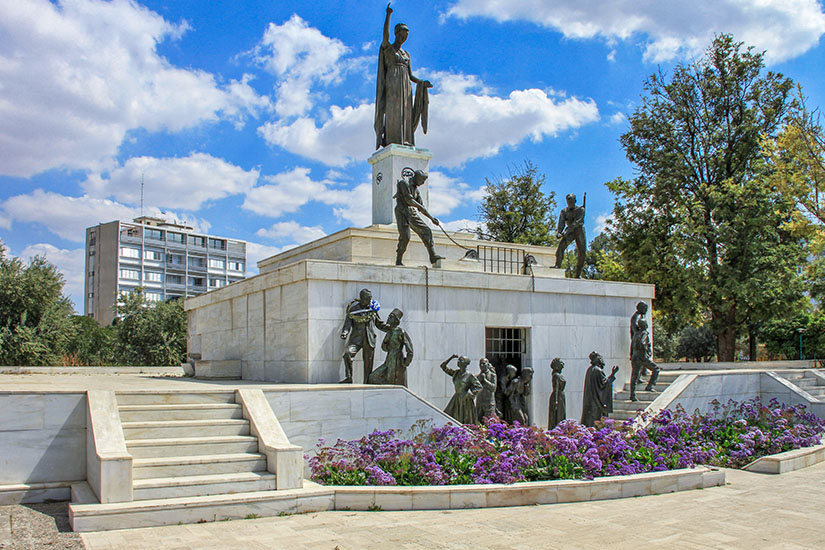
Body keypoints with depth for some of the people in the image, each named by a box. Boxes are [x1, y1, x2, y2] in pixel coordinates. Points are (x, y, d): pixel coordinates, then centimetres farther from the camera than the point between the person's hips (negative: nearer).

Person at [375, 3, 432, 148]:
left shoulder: (406, 54, 25)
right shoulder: (386, 47, 9)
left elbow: (411, 76, 19)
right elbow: (385, 34, -15)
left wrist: (423, 83, 3)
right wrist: (388, 15, -15)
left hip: (405, 87, 6)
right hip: (392, 85, -6)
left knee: (405, 116, -4)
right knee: (392, 113, -16)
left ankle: (406, 146, -9)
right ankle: (392, 144, -22)